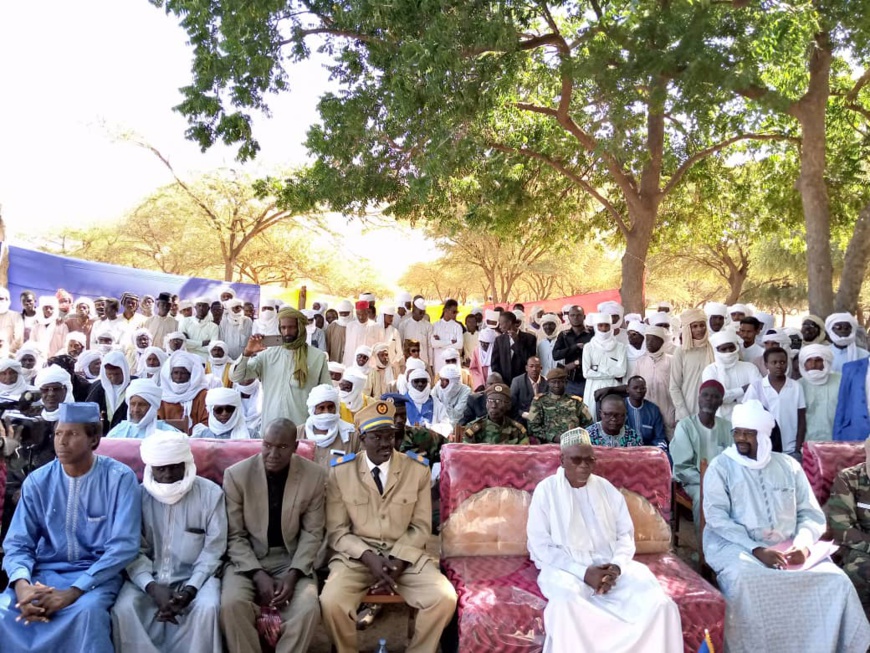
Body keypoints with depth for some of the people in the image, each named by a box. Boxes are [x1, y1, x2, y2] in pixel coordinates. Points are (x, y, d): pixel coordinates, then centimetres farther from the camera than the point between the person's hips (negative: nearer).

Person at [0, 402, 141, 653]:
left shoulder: (119, 477, -10)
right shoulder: (37, 481, 1)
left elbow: (124, 546, -15)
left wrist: (73, 592, -23)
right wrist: (21, 584, -21)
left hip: (97, 574, -3)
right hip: (45, 571, 3)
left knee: (88, 609, -34)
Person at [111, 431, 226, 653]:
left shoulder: (211, 494, -6)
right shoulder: (139, 495, -2)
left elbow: (213, 550, -5)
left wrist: (190, 589, -18)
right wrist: (152, 587, -20)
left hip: (194, 577, -1)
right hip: (148, 577, 2)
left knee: (206, 608, -31)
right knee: (123, 609, -27)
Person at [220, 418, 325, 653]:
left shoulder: (315, 475, -8)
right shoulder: (236, 474, -9)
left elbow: (312, 533, -1)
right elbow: (235, 535, -6)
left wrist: (293, 573, -15)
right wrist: (257, 574, -18)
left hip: (292, 559, 0)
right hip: (247, 558, 0)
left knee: (308, 609, -26)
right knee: (231, 605, -28)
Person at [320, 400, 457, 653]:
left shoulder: (418, 469, 0)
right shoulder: (341, 472, -2)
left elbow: (420, 527, 3)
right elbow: (336, 531, -1)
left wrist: (397, 563, -13)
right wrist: (368, 557, -17)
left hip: (405, 556, 1)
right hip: (356, 555, -1)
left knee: (445, 598, -24)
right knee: (331, 602, -29)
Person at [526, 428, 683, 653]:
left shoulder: (607, 489, 12)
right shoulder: (546, 490, 0)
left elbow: (625, 534, 11)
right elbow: (541, 547, -6)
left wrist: (616, 565, -11)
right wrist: (583, 573, -17)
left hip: (612, 566, 4)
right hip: (566, 568, -3)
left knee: (659, 603, -22)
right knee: (566, 606, -37)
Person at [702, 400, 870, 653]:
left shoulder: (788, 466, 12)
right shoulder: (720, 467, 2)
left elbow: (812, 514, 10)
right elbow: (716, 517, -9)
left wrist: (803, 544, -12)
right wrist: (756, 550, -20)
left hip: (789, 546, 3)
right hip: (736, 546, -3)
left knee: (836, 581, -21)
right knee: (745, 581, -35)